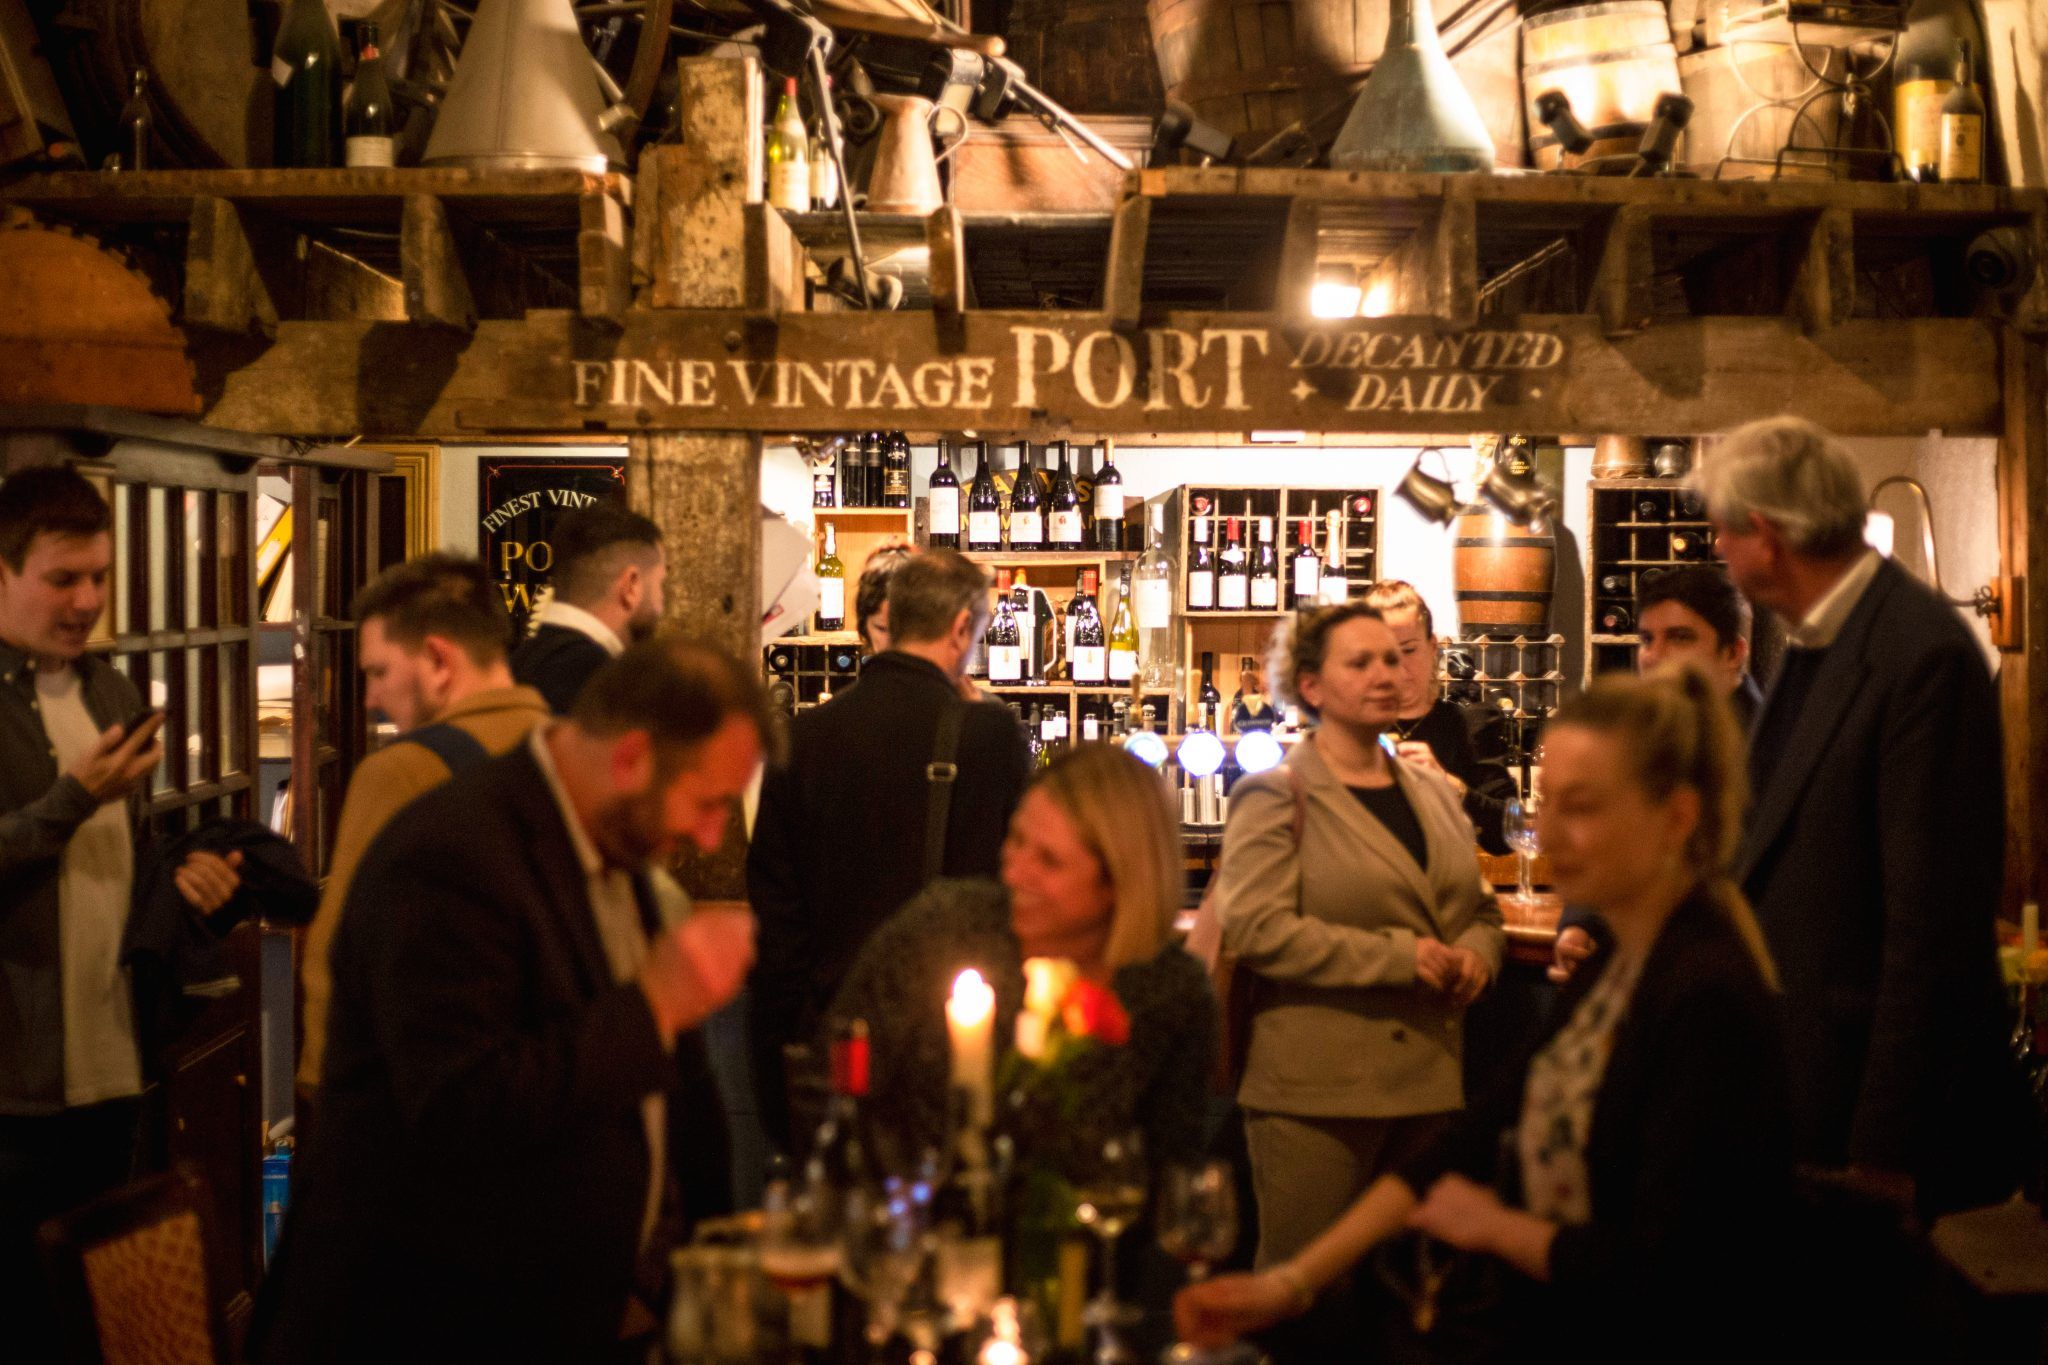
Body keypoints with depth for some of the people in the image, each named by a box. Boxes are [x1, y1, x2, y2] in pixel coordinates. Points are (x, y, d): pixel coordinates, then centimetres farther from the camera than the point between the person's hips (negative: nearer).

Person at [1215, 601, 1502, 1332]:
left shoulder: (1435, 794, 14)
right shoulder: (1275, 797, -6)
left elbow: (1479, 907, 23)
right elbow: (1256, 928, -17)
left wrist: (1476, 956, -2)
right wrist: (1398, 956, -18)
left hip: (1427, 1079, 6)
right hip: (1315, 1088, -6)